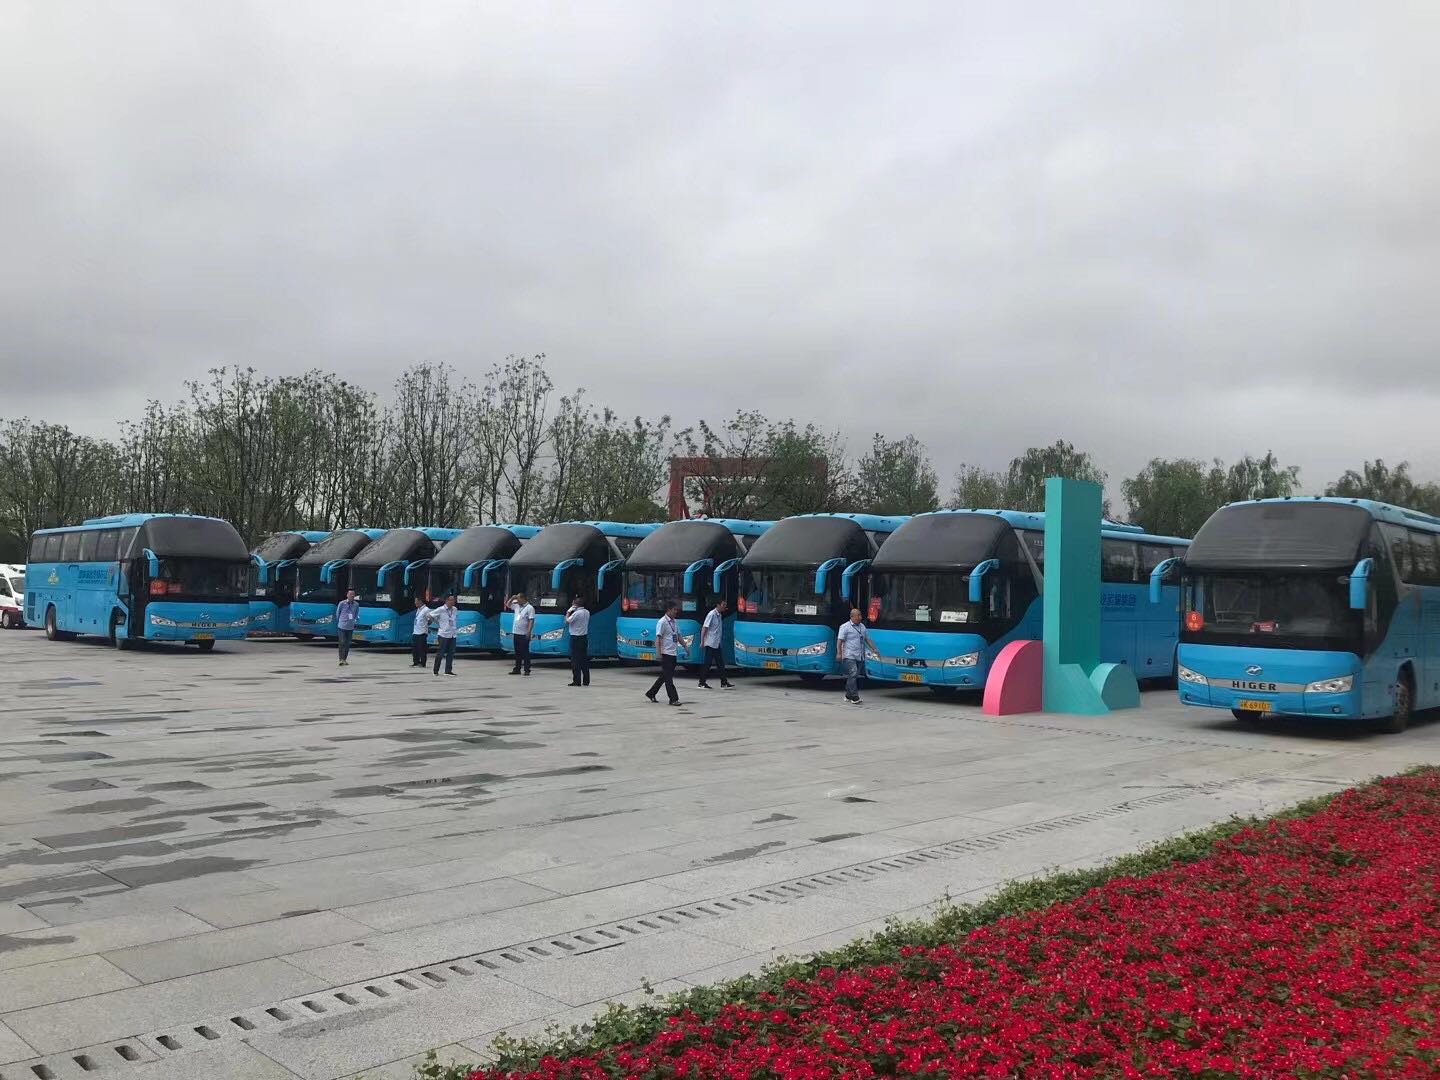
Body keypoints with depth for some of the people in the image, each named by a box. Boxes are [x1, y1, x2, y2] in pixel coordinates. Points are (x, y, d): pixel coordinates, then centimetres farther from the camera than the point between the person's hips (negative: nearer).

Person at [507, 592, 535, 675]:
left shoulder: (530, 608, -10)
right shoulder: (517, 605, 10)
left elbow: (531, 621, -15)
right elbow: (508, 605, 24)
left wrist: (528, 632, -22)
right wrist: (512, 598, 5)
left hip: (524, 634, -7)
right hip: (516, 633, 7)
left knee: (525, 652, -3)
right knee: (517, 653, 12)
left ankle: (527, 670, 1)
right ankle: (517, 669, 18)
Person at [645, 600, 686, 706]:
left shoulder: (673, 622, 14)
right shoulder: (662, 622, -11)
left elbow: (678, 636, 23)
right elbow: (658, 638, -15)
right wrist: (658, 654, -21)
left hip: (673, 653, 9)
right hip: (666, 653, -9)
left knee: (664, 676, 15)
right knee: (668, 677, -5)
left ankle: (651, 693, 27)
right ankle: (673, 699, -3)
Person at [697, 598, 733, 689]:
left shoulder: (720, 615, 11)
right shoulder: (712, 614, -14)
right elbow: (704, 628, -15)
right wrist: (702, 642, -18)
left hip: (716, 644, 8)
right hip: (710, 643, -8)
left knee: (720, 663, 7)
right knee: (707, 664, -3)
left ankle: (724, 683, 9)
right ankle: (702, 683, 5)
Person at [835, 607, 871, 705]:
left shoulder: (862, 626, 17)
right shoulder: (845, 627, -3)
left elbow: (867, 639, 24)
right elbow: (839, 641, -8)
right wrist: (839, 653, -19)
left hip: (860, 657, 7)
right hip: (849, 656, -7)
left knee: (855, 676, 8)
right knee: (853, 675, -16)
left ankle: (848, 695, 19)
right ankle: (854, 697, -17)